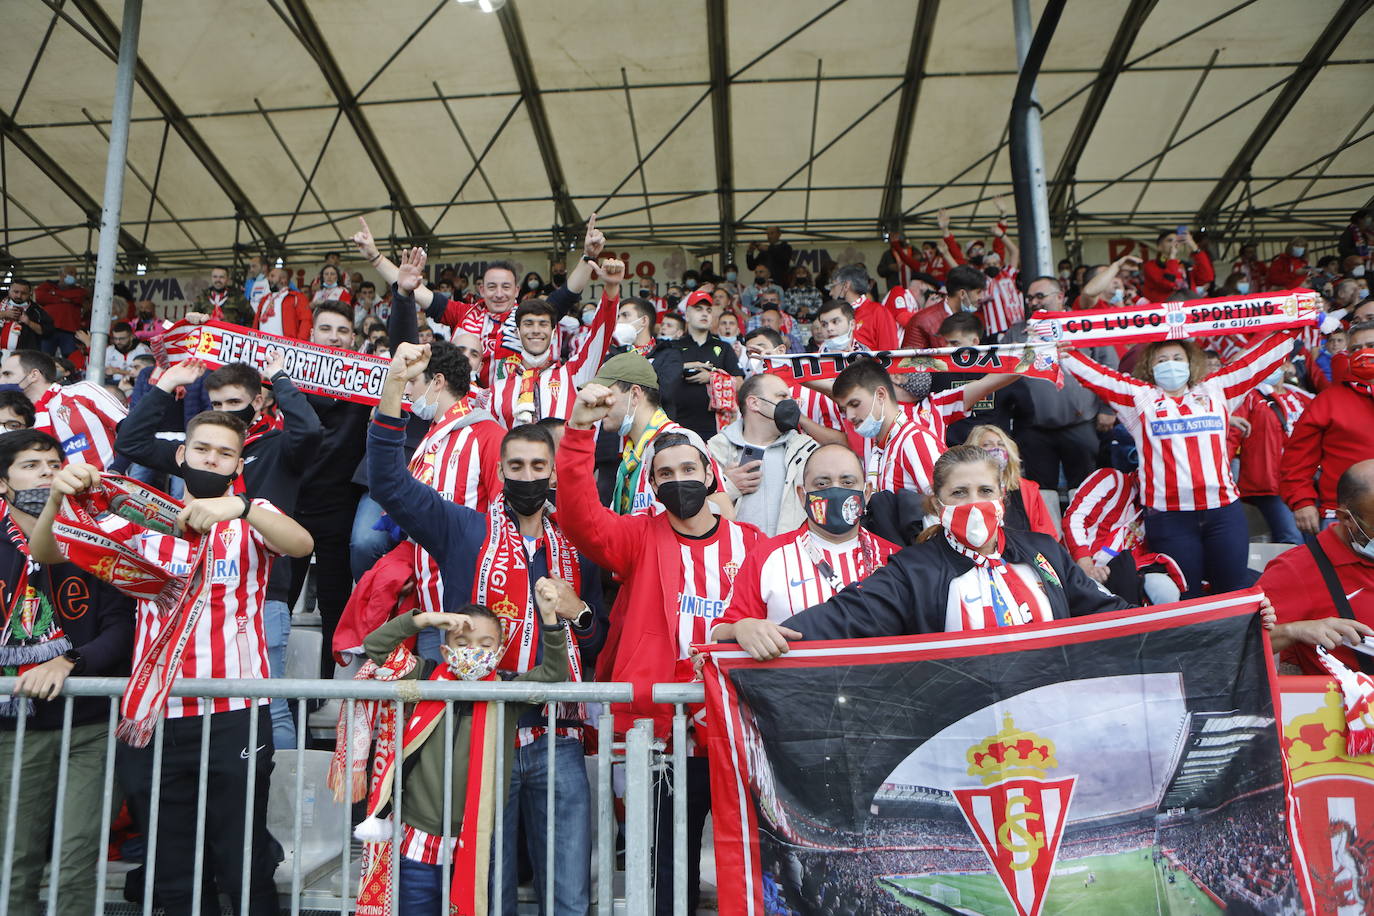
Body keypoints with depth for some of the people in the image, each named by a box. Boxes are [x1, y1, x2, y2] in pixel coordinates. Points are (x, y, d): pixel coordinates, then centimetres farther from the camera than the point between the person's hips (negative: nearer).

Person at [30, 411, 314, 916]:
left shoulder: (251, 517, 5)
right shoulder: (145, 519, 12)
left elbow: (302, 544, -17)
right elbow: (47, 553, 2)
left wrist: (239, 507, -34)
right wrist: (58, 497, -18)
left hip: (234, 715, -2)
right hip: (154, 714, 3)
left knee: (243, 867, 1)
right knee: (170, 873, 11)